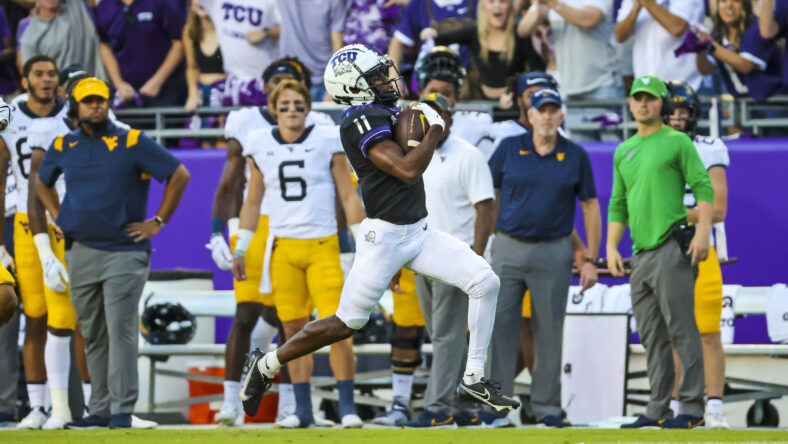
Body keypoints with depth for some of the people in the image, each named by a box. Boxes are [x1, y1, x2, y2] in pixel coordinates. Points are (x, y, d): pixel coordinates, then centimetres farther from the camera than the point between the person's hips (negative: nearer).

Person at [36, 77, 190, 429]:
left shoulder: (132, 143, -3)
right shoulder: (63, 147, 10)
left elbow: (179, 176, 0)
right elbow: (42, 183, 29)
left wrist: (157, 222, -2)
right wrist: (59, 221, 16)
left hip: (124, 251, -5)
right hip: (80, 252, 5)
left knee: (120, 330, -12)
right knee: (92, 334, 7)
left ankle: (122, 410, -11)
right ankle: (100, 410, 12)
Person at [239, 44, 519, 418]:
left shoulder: (386, 113, 11)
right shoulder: (362, 120, -18)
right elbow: (408, 170, -25)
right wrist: (434, 130, -13)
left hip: (418, 233, 8)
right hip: (384, 236, -8)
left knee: (485, 282, -4)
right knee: (347, 323, -3)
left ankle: (474, 380, 2)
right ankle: (265, 366, 15)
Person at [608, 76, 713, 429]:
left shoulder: (677, 142, 1)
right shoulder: (623, 151, 20)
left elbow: (703, 188, -5)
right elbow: (618, 204, 22)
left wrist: (702, 232, -17)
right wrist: (611, 247, 12)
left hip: (672, 250, -7)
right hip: (640, 254, 7)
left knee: (681, 330, -10)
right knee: (651, 336, 7)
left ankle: (692, 407, -11)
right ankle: (658, 408, 10)